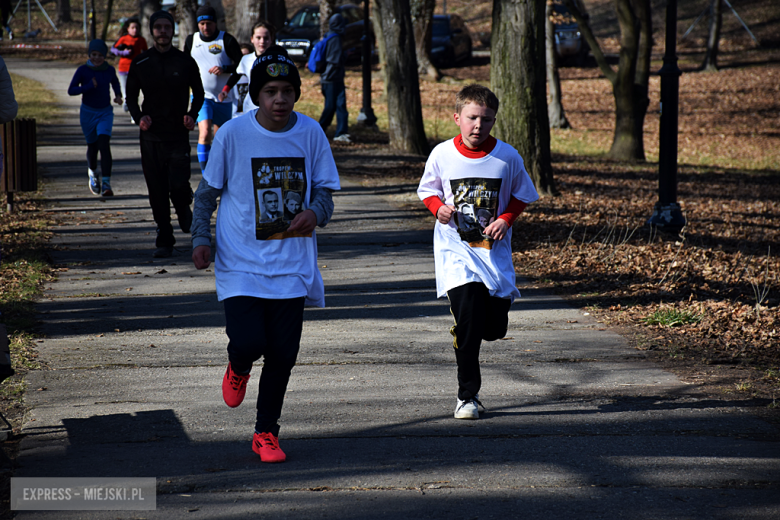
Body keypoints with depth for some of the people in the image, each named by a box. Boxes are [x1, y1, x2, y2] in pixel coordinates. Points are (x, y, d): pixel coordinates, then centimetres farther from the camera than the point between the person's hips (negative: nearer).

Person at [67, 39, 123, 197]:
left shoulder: (109, 70, -2)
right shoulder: (83, 70, -10)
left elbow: (115, 82, 21)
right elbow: (71, 90, -14)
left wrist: (118, 95, 3)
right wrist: (89, 86, -27)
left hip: (105, 113, 0)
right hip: (88, 113, 0)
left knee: (104, 144, -17)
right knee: (92, 146, 12)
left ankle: (106, 183, -20)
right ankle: (92, 173, 43)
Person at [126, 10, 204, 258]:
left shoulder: (185, 62, 3)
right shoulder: (140, 63, 5)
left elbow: (198, 94, 13)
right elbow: (131, 96, 12)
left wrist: (192, 114, -7)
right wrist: (139, 117, -8)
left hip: (178, 135, -1)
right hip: (151, 136, 2)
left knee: (178, 186, -14)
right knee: (157, 193, 1)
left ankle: (184, 209, 21)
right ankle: (164, 240, 12)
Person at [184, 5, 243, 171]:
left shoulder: (226, 40, -5)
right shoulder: (191, 40, 4)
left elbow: (241, 64, -5)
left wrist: (224, 69, -21)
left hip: (223, 97, 0)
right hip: (201, 95, 0)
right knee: (205, 133, -19)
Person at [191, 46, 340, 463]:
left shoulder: (310, 133, -1)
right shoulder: (233, 133, -6)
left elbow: (323, 188, 7)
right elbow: (208, 191, 5)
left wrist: (315, 213, -15)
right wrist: (201, 238, -7)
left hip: (292, 264, 2)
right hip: (241, 261, -2)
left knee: (282, 354, 3)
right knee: (249, 341, -16)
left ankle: (266, 432, 22)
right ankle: (238, 367, 23)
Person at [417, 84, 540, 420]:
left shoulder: (507, 157, -3)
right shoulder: (442, 155, -4)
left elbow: (521, 195, 10)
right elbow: (427, 190, 11)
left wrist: (505, 219, -8)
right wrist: (439, 208, -10)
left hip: (493, 249, 2)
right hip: (455, 247, -2)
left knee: (495, 327, 2)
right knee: (468, 322, -15)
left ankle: (466, 335, 41)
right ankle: (467, 395, -3)